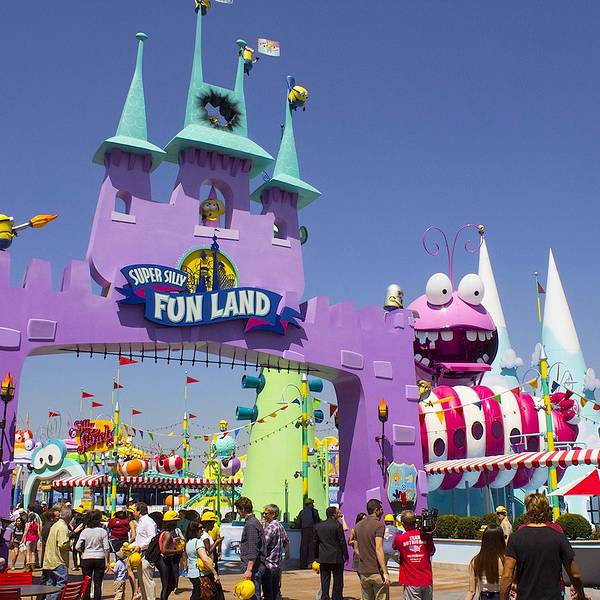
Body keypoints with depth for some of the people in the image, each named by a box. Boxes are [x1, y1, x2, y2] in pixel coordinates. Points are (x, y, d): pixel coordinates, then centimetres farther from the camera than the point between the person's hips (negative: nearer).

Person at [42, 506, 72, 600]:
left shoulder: (55, 525, 15)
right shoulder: (63, 527, -15)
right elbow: (63, 544, -23)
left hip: (49, 561, 10)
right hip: (59, 562, -10)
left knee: (50, 584, 15)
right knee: (61, 585, -7)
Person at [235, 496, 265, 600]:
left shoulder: (251, 524, -17)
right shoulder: (254, 522, 14)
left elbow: (253, 550, -22)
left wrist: (249, 570, -22)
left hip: (254, 568, -10)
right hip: (256, 567, 10)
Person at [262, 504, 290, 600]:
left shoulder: (270, 527, -18)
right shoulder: (280, 526, 9)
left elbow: (263, 544, -23)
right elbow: (286, 540, 23)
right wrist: (287, 552, 37)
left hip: (268, 564, -9)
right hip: (278, 565, 9)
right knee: (276, 591, 16)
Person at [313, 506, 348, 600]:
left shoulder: (318, 526, 5)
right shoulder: (338, 525, -10)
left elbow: (315, 543, 10)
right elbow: (342, 542, -9)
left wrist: (316, 556, 18)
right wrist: (345, 555, 0)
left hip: (323, 558, 4)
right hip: (336, 558, -4)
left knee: (325, 582, 9)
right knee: (337, 582, 6)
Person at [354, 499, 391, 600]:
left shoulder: (358, 526, 10)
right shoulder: (379, 525, -11)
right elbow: (378, 550, -18)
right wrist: (385, 572, -17)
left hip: (363, 572, 6)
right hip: (377, 572, -6)